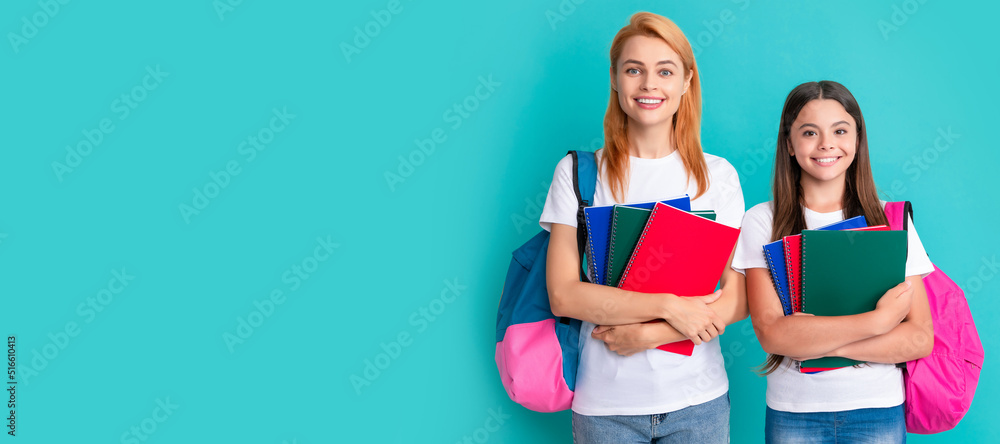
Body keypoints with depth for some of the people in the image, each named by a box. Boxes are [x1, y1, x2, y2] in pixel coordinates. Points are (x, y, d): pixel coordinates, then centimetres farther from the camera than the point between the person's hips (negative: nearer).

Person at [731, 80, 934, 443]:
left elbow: (921, 338, -5)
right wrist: (878, 320, -15)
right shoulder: (762, 222, -3)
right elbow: (771, 334, -13)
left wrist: (824, 344, -16)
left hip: (879, 412, 1)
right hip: (792, 412, -1)